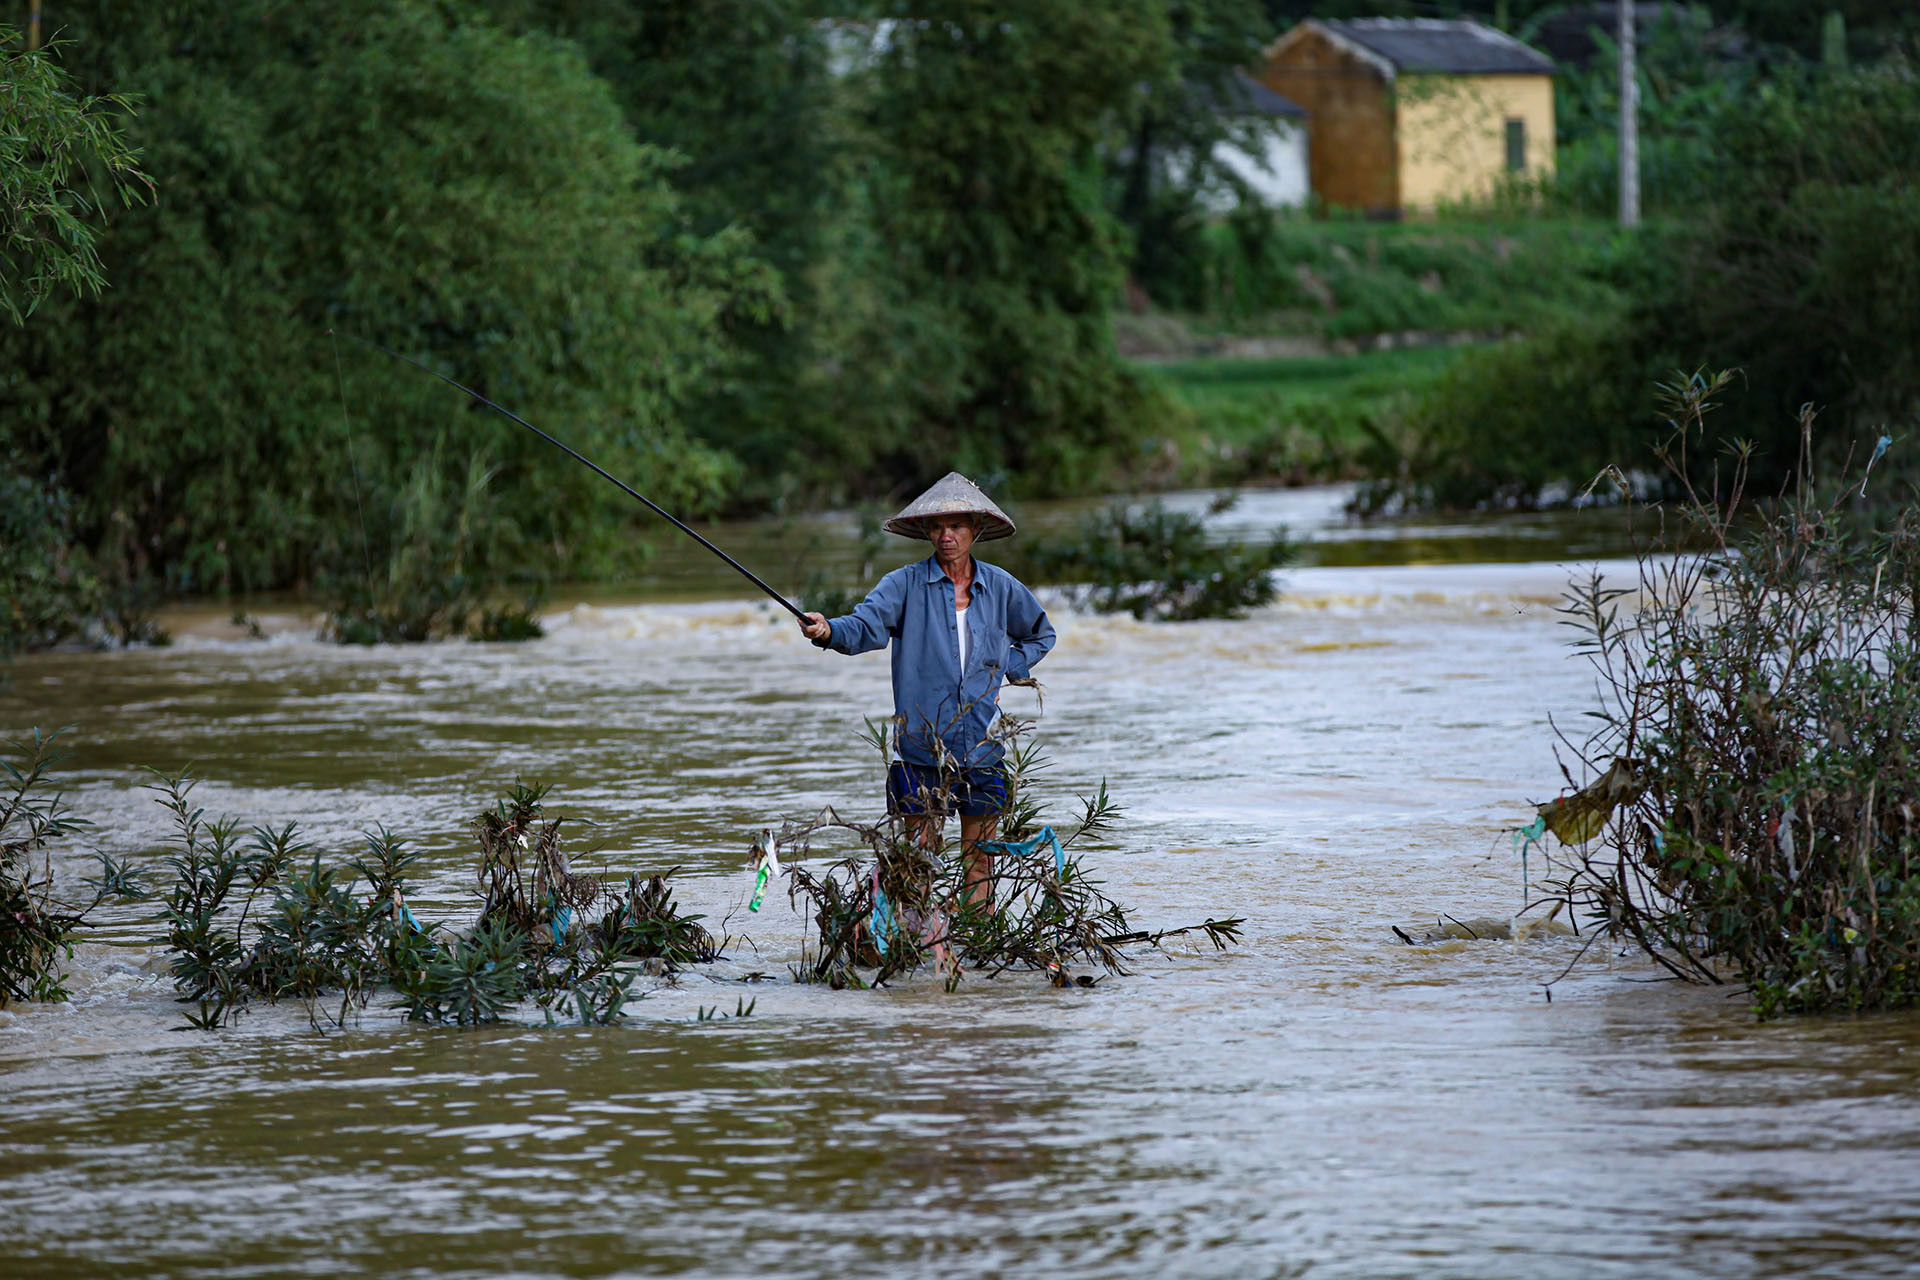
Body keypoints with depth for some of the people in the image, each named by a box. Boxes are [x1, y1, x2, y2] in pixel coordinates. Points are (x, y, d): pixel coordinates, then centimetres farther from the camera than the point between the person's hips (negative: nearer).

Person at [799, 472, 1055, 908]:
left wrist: (1006, 672, 9)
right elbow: (866, 626, -19)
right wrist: (828, 631, -40)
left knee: (979, 862, 6)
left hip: (983, 750, 3)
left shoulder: (1001, 588, 8)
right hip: (921, 746, -3)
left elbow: (1040, 635, 26)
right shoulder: (905, 585, -2)